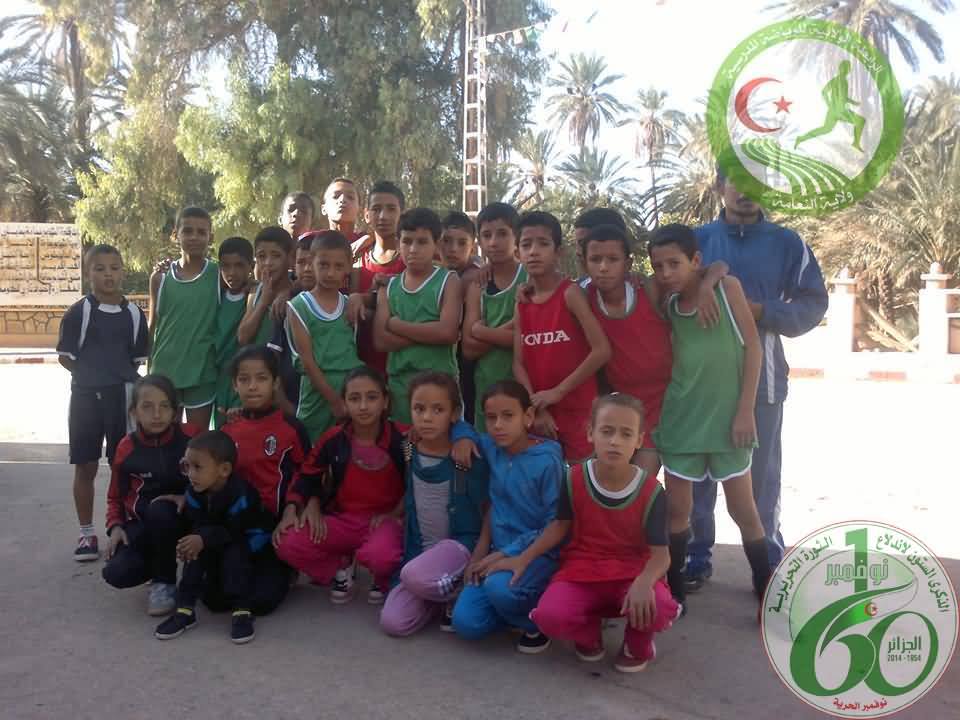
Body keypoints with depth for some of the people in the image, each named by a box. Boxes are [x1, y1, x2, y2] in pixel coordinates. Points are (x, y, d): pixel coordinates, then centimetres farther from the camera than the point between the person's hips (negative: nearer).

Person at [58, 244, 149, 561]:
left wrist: (119, 376, -3)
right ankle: (87, 533, 19)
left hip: (123, 397, 2)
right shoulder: (78, 311, -6)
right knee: (85, 467, 6)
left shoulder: (133, 313, 2)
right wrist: (93, 375, -6)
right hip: (86, 396, -2)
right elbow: (65, 356, -3)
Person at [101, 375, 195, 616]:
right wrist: (115, 526, -8)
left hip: (181, 518, -2)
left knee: (159, 510, -38)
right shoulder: (127, 448, -4)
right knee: (117, 574, -25)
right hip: (141, 523, 2)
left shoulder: (191, 437, -12)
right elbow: (115, 497, 10)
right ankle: (158, 565, 12)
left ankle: (164, 582, -13)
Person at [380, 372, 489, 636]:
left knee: (414, 576, -35)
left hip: (461, 542, -4)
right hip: (421, 547, 4)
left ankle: (461, 594, -4)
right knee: (393, 623, -13)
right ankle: (443, 594, 13)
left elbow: (485, 507, -5)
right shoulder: (410, 454, -3)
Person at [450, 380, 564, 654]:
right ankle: (517, 607, 15)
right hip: (499, 552, 5)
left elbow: (555, 526, -15)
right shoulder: (491, 449, 0)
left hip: (539, 553, -5)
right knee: (466, 622, -12)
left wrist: (508, 554, -18)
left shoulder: (547, 461, -15)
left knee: (500, 588, -34)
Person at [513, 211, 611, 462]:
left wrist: (558, 392, -15)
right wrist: (536, 409, -10)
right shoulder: (522, 303, 6)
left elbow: (602, 350, -19)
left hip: (578, 410, -5)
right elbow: (519, 363, 3)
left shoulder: (571, 293, -10)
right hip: (538, 413, 5)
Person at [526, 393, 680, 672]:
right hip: (581, 570, 1)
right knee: (550, 617, -28)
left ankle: (638, 643, 7)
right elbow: (560, 525, 8)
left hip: (633, 572, -1)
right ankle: (589, 632, 12)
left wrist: (644, 581, -37)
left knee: (659, 609, -34)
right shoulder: (574, 479, -8)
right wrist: (524, 558, 0)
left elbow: (661, 553, -15)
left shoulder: (651, 490, -13)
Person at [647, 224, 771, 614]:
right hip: (680, 420, 3)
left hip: (727, 418, -3)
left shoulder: (726, 288, -6)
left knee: (743, 510, 4)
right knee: (676, 509, 8)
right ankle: (673, 594, 20)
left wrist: (745, 411, -10)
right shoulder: (666, 306, 2)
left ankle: (769, 596, 18)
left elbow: (752, 347, -7)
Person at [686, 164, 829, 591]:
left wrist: (763, 312, -13)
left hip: (762, 376, 0)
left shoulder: (787, 244, 5)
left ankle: (769, 565, 19)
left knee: (762, 471, 7)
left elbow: (813, 305, 1)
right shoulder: (696, 240, 6)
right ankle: (696, 559, 19)